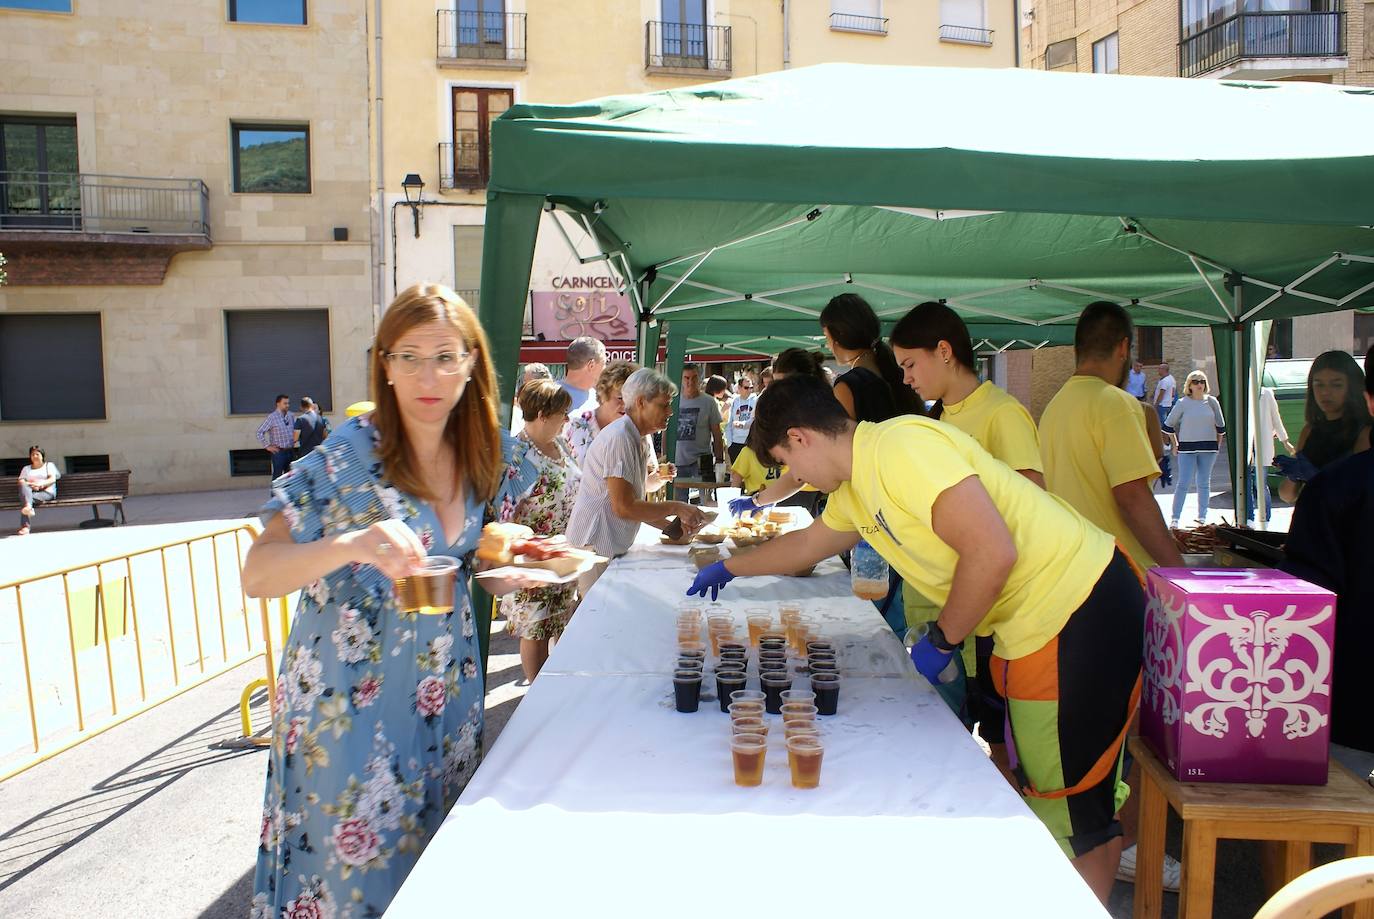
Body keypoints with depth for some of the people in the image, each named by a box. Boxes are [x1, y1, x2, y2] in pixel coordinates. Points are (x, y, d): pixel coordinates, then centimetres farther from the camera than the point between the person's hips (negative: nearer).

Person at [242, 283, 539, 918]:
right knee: (356, 868, 7)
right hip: (349, 701, -4)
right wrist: (350, 544, -39)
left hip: (448, 695, 5)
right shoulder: (350, 455, -16)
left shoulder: (484, 457, -1)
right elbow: (257, 575, -22)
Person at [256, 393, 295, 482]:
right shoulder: (272, 417, -9)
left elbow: (296, 429, 24)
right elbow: (259, 432, -10)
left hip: (289, 451, 6)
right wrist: (267, 446, -10)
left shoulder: (291, 416, 7)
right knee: (277, 475, -3)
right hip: (278, 452, -6)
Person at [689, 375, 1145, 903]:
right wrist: (730, 567, 39)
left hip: (1084, 615, -9)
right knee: (1039, 786, 16)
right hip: (1032, 625, 9)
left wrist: (941, 640, -14)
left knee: (1073, 805, 0)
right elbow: (808, 544, 31)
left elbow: (992, 551, -27)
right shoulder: (855, 488, 10)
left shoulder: (900, 448, -21)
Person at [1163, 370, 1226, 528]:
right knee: (1183, 483, -8)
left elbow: (1220, 425, 12)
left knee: (1204, 483, 8)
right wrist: (1175, 445, 5)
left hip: (1208, 448, 2)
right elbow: (1169, 425, 5)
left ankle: (1202, 517, 16)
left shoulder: (1212, 401, 3)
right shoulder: (1182, 403, -2)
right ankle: (1174, 518, -6)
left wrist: (1218, 444, 10)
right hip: (1187, 448, -2)